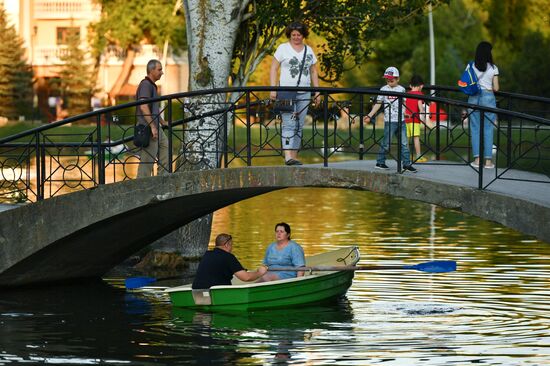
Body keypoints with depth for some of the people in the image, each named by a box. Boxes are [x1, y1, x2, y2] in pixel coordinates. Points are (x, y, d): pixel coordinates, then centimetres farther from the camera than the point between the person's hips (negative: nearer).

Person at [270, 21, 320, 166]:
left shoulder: (309, 51, 14)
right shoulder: (283, 48, 2)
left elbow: (314, 72, 18)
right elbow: (273, 69, 0)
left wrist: (317, 92, 11)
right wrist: (273, 89, -10)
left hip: (304, 94, 5)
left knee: (299, 126, 5)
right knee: (289, 123, -15)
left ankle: (294, 156, 10)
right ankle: (288, 156, -24)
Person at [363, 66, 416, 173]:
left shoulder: (401, 89, 10)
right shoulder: (384, 89, 1)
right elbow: (378, 104, -1)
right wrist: (369, 116, -9)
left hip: (401, 121, 3)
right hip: (389, 121, -3)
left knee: (404, 143, 2)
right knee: (386, 143, -1)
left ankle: (407, 164, 6)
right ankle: (380, 162, 11)